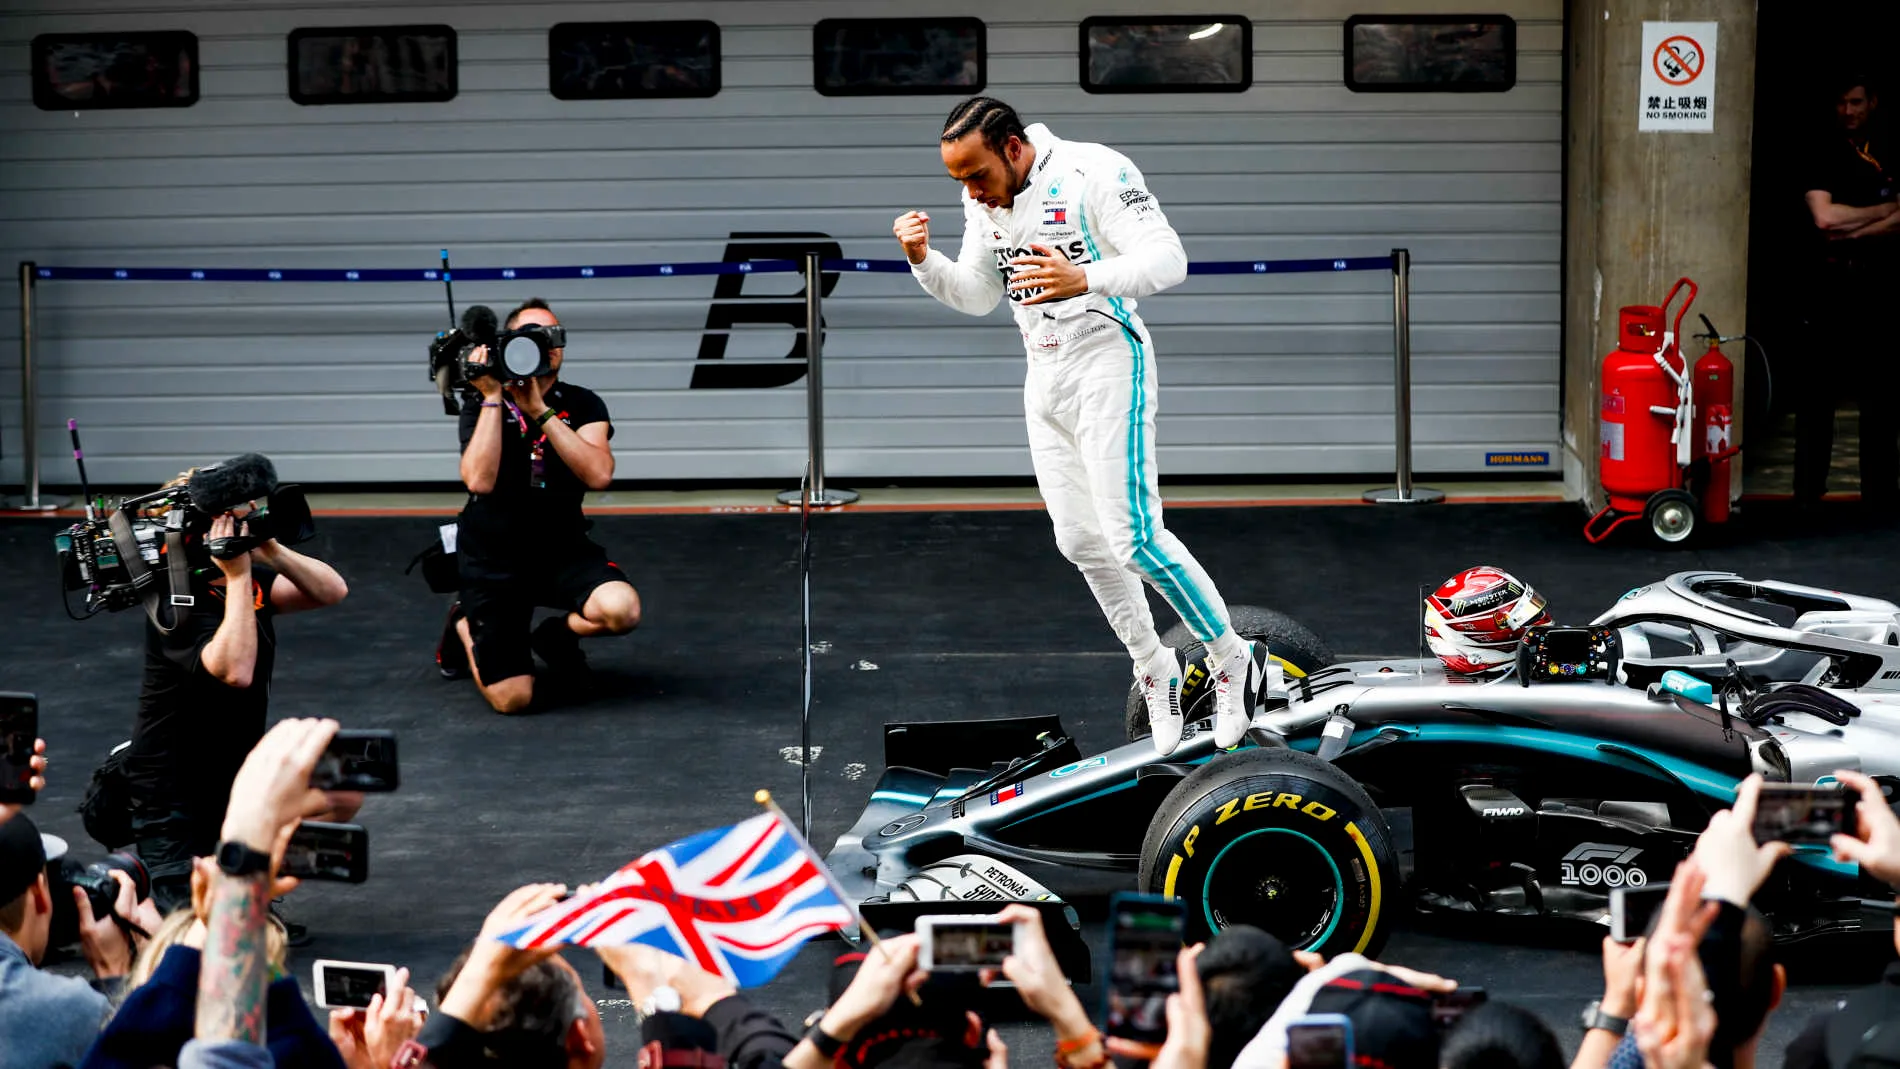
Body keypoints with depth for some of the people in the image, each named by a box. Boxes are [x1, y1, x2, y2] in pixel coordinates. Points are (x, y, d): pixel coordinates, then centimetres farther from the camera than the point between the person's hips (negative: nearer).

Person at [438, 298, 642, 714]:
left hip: (562, 549, 2)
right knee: (512, 698, -11)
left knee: (621, 609, -31)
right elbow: (479, 480, -27)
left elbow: (598, 475, -24)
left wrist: (540, 411, -25)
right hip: (494, 558, -2)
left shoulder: (582, 405, -5)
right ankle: (463, 625, 24)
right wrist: (493, 397, -23)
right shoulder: (482, 409, -8)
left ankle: (557, 634, 7)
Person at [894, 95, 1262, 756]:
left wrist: (1086, 280, -41)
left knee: (1132, 536, -14)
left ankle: (1231, 660, 2)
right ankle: (1154, 670, 23)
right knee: (1081, 541, 8)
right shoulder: (985, 201, 6)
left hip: (1106, 364, -8)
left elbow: (1169, 261, -23)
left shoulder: (1094, 174, -17)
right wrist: (924, 261, -4)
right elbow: (975, 296, 17)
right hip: (1044, 378, 8)